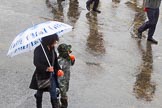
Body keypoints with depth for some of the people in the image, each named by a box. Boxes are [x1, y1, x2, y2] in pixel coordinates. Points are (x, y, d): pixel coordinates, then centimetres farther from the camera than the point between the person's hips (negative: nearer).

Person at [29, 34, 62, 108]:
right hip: (41, 75, -5)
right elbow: (36, 63, -22)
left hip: (51, 74, 5)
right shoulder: (38, 50, -18)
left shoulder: (52, 49, 1)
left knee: (54, 94, 2)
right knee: (40, 92, 15)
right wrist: (46, 68, -32)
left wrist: (58, 69, -3)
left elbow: (55, 60, 11)